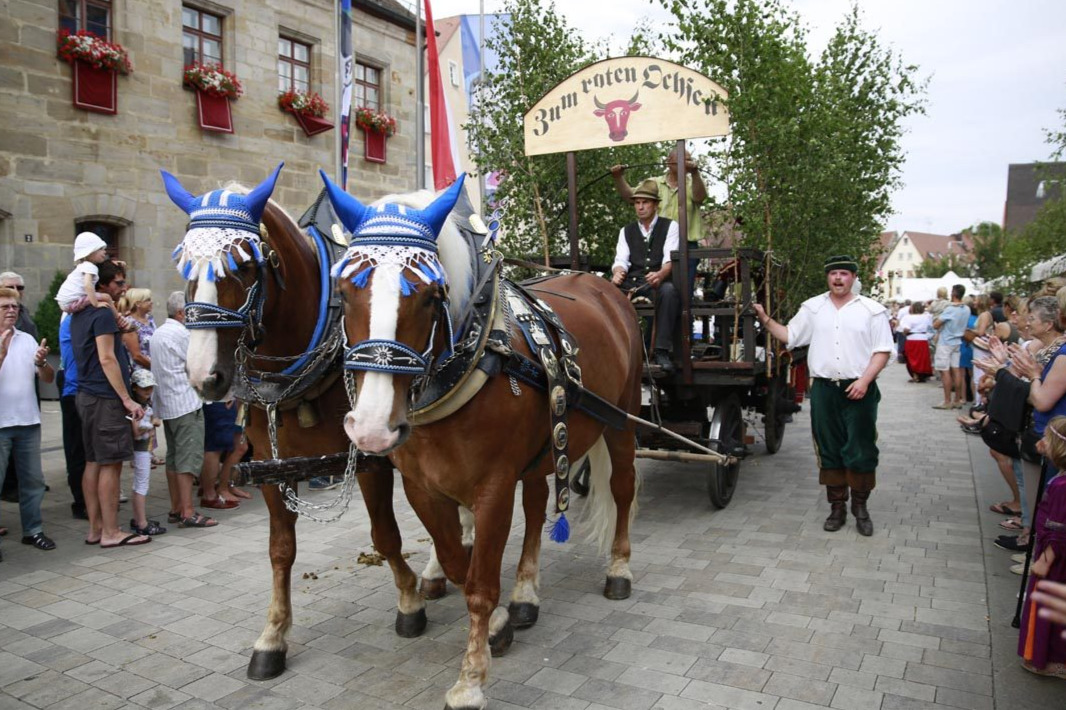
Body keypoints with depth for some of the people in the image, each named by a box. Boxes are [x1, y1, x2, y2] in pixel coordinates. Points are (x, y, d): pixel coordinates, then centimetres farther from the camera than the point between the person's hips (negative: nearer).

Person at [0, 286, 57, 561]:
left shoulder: (28, 339, 9)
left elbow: (48, 378, 5)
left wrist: (41, 363, -14)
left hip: (28, 421, 4)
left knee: (33, 479, 10)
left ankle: (33, 530, 21)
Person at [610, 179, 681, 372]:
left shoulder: (670, 226, 10)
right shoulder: (626, 231, 20)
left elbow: (671, 258, -6)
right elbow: (621, 260, 6)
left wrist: (660, 275, -30)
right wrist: (618, 273, -20)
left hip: (659, 282, -3)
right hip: (632, 282, 3)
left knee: (669, 290, -39)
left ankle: (662, 351, -36)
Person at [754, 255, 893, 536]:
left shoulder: (872, 310, 2)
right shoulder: (813, 307, 10)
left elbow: (882, 351, -1)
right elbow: (789, 336, 11)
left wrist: (864, 380, -12)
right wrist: (766, 320, -1)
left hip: (859, 390, -2)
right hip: (824, 389, 2)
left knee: (861, 451, 1)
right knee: (829, 450, 8)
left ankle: (860, 506, 17)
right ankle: (837, 506, 19)